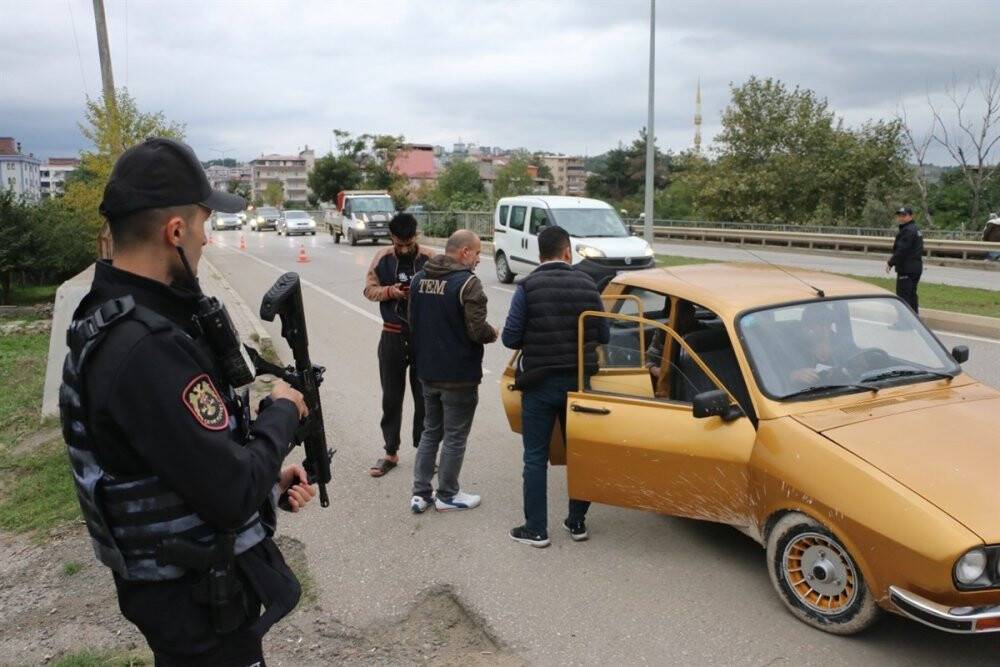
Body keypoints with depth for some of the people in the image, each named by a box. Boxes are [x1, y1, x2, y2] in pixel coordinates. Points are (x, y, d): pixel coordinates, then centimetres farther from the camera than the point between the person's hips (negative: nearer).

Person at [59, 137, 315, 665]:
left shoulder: (116, 318, 1)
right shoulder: (146, 351, -32)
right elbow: (235, 494, -29)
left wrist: (268, 478, 2)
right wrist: (283, 411, -14)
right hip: (201, 603, -9)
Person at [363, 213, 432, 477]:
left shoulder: (429, 259, -7)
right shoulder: (382, 258, 0)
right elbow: (369, 290, 4)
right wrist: (390, 291, -15)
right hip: (392, 336, 2)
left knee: (424, 396, 8)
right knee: (391, 397, 10)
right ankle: (390, 452, 24)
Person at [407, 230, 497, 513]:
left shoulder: (419, 278, 5)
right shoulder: (467, 283, -19)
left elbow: (412, 322, 12)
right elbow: (477, 330, -22)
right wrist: (492, 333, -1)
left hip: (427, 371, 7)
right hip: (459, 375, -7)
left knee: (430, 431, 19)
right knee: (454, 437, 8)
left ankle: (420, 493, 20)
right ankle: (447, 495, 19)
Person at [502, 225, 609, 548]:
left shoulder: (528, 287, -10)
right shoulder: (587, 285, 0)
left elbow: (510, 338, -11)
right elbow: (603, 336, 4)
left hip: (540, 383, -3)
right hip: (579, 381, 3)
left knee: (535, 457, 7)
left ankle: (536, 529, 11)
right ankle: (577, 522, 25)